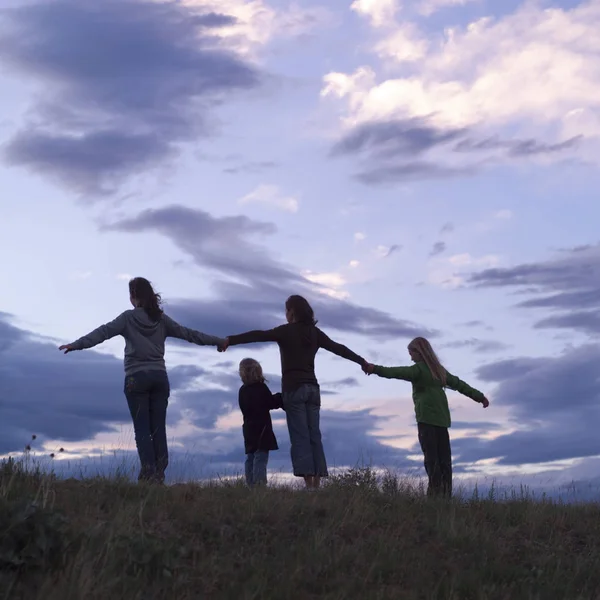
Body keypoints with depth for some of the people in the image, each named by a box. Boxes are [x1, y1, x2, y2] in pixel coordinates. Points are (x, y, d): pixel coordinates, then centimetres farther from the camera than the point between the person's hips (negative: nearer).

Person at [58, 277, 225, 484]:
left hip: (137, 378, -3)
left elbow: (103, 332, -11)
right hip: (159, 377, 3)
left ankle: (148, 472, -12)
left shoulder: (128, 318, -1)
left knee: (142, 428, -2)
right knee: (159, 428, 4)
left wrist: (76, 345, -16)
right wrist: (218, 341, 21)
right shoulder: (161, 319, 10)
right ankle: (159, 473, -1)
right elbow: (188, 333, 13)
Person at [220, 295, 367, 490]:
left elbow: (258, 335, -13)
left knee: (300, 437, -8)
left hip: (294, 389, -5)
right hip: (312, 388, 5)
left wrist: (230, 340, -20)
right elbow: (338, 348, 20)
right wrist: (362, 362, 30)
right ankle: (317, 484, 1)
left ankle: (309, 484, -14)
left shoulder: (286, 331, -2)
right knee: (314, 436, 5)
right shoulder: (315, 333, 13)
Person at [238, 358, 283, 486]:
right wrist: (282, 398, 10)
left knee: (250, 457, 9)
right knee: (261, 457, -10)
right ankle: (260, 485, -18)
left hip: (249, 428, 7)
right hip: (261, 428, -6)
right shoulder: (261, 387, -10)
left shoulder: (242, 390, 9)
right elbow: (271, 403, -6)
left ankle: (251, 485, 7)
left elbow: (245, 408, 14)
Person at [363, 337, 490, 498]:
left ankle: (436, 491, -21)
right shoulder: (439, 369, 21)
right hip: (442, 418, 7)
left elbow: (398, 372, -21)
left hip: (427, 417, -7)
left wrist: (376, 369, -34)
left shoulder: (419, 369, -2)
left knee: (431, 456, -13)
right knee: (444, 458, 4)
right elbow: (459, 384, 30)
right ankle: (446, 493, -1)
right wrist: (480, 397, 40)